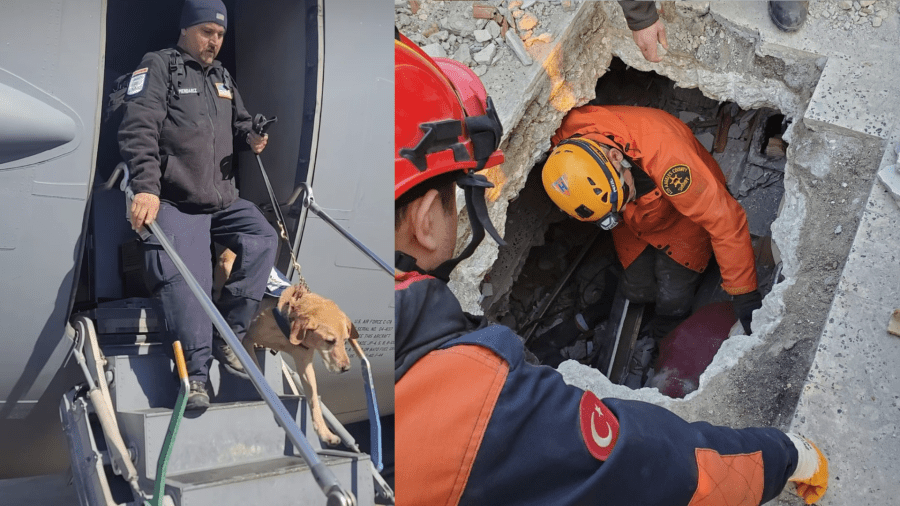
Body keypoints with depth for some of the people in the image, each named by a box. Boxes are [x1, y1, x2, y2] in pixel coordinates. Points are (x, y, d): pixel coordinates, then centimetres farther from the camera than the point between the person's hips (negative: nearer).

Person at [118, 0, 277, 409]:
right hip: (173, 203, -7)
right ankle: (196, 373, -18)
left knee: (263, 240, -10)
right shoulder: (158, 66, -3)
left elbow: (240, 123, 29)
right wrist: (146, 186, -29)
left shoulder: (222, 77, 20)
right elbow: (138, 129, -15)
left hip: (222, 199, 7)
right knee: (183, 276, -23)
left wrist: (251, 139, 2)